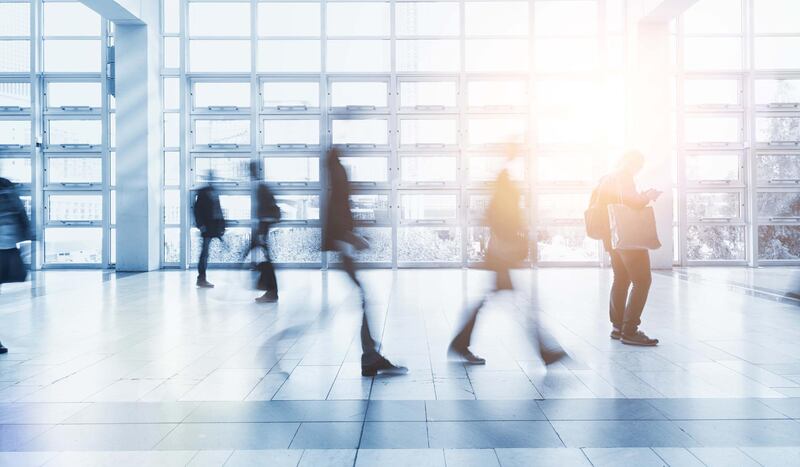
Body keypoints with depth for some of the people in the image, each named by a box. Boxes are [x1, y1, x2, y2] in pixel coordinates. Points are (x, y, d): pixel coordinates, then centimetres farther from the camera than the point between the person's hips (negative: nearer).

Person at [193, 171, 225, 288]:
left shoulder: (214, 191, 16)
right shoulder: (202, 192, -3)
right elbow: (197, 209, -8)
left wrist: (222, 225, 12)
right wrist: (201, 224, -15)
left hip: (214, 226, 6)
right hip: (207, 227, -6)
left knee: (205, 253, 9)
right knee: (205, 253, -5)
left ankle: (201, 278, 14)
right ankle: (201, 278, -1)